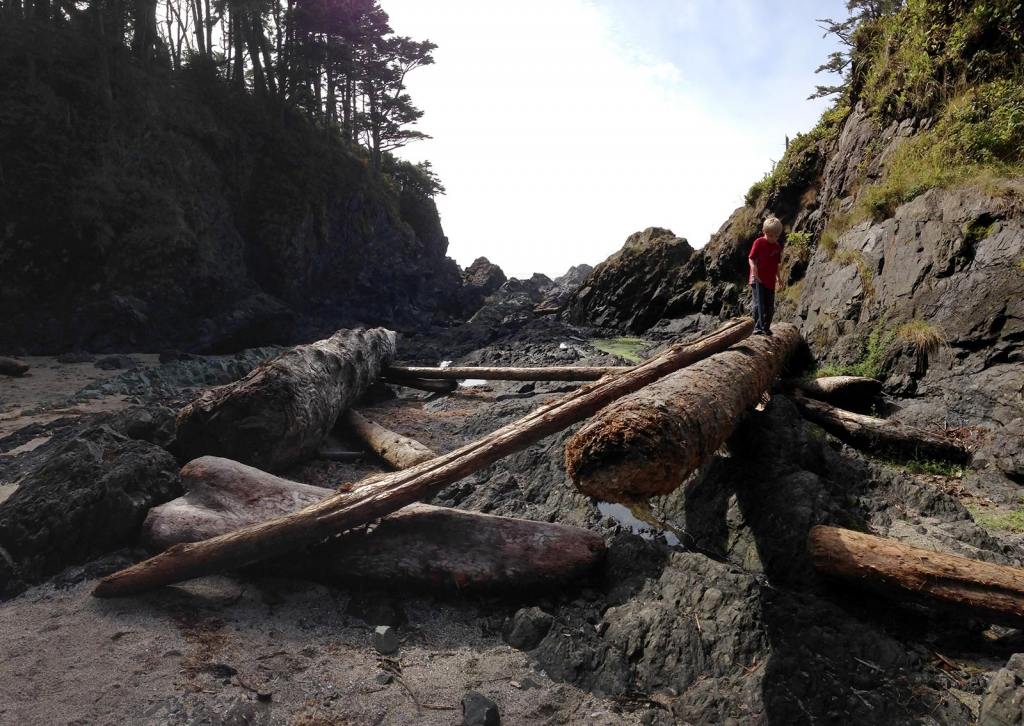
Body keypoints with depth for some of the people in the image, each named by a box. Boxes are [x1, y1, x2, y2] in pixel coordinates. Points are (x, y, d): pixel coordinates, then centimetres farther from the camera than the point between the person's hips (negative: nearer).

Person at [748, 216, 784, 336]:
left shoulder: (777, 247, 10)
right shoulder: (759, 242, -5)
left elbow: (776, 264, 19)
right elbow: (751, 258, -7)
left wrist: (778, 278, 20)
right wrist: (754, 270, -23)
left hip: (770, 281, 6)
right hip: (758, 280, -6)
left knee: (770, 307, 9)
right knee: (759, 303, -14)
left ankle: (766, 327, 20)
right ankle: (758, 327, -13)